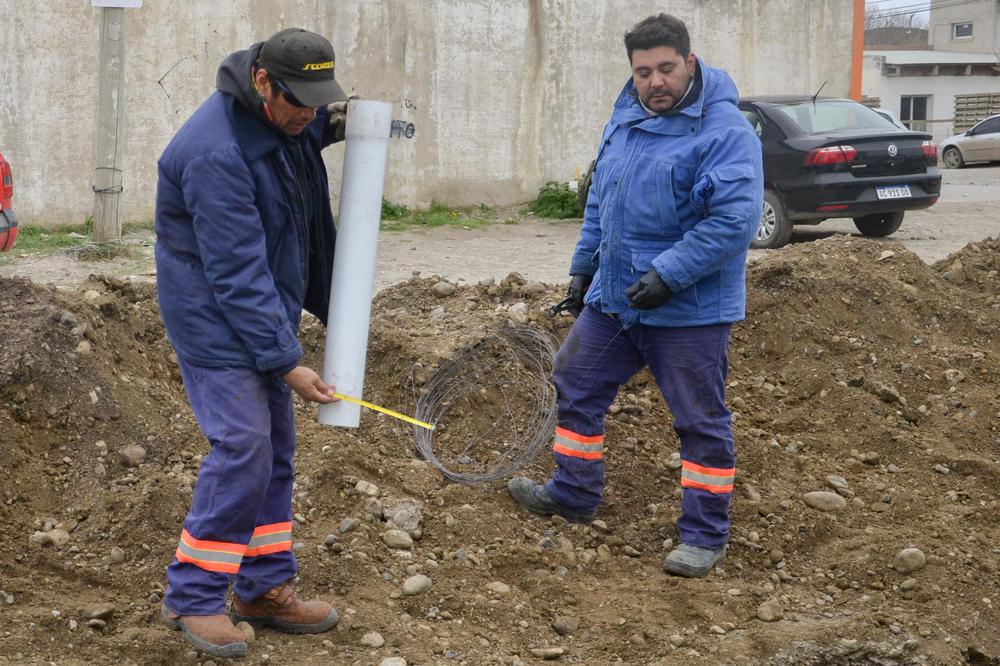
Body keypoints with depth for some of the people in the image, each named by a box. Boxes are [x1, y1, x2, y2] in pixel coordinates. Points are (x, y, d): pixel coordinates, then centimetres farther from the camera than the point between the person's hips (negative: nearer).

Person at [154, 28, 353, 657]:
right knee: (242, 449, -13)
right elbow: (237, 273, -26)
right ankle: (192, 596, 0)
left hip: (265, 313, 9)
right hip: (216, 318, -9)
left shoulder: (282, 119, 0)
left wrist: (332, 124, 4)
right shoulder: (215, 154, -27)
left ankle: (265, 589, 19)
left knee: (275, 451, 10)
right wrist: (286, 360, -23)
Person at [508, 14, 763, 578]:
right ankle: (574, 494, 34)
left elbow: (735, 219, -25)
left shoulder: (725, 131, -17)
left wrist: (668, 276, -27)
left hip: (689, 310, -7)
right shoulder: (626, 121, 8)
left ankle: (705, 535, 13)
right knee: (577, 387, 16)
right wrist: (583, 268, 19)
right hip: (613, 298, 8)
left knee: (701, 420, 2)